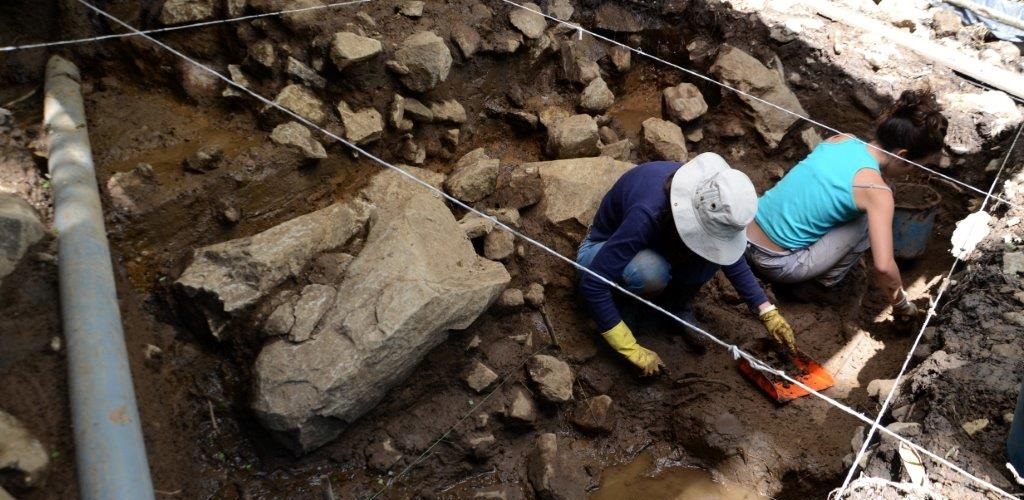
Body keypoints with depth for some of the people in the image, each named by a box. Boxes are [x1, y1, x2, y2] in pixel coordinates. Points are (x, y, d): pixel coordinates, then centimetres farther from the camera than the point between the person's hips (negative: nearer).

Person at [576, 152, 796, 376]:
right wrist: (633, 351, -34)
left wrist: (768, 312, -11)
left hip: (654, 242, 5)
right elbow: (592, 283, -39)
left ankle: (679, 305, -2)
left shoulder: (704, 196, -22)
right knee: (650, 271, -39)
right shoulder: (648, 212, -41)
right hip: (603, 249, -5)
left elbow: (732, 257, -5)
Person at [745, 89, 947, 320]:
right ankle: (828, 280, 13)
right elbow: (883, 266, -20)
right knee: (870, 216, 1)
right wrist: (901, 304, -2)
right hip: (776, 265, -7)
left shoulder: (842, 139, 3)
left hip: (746, 235, 7)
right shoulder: (876, 190, -16)